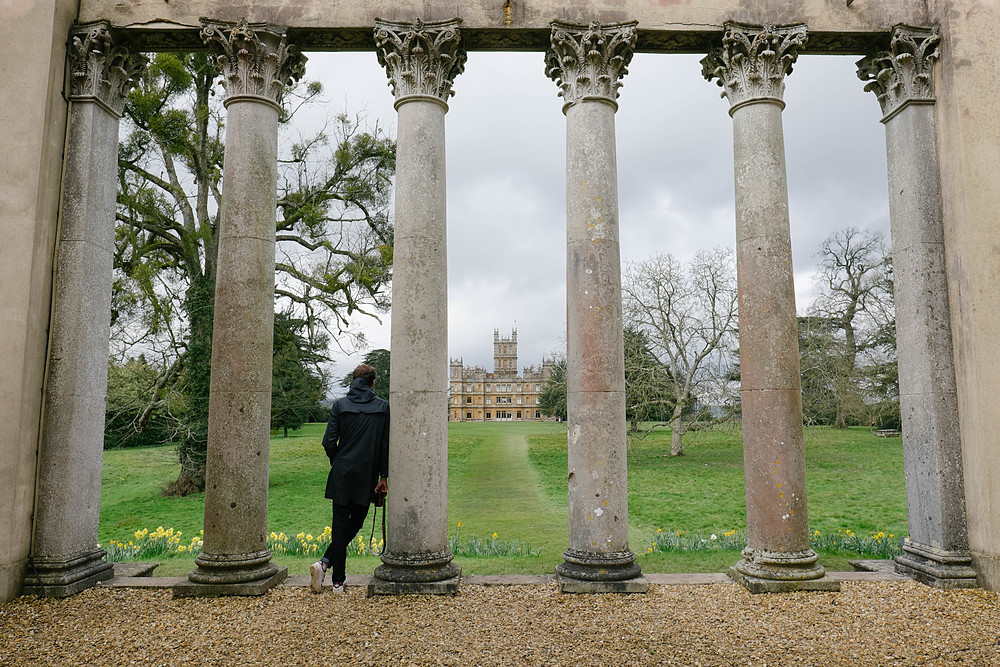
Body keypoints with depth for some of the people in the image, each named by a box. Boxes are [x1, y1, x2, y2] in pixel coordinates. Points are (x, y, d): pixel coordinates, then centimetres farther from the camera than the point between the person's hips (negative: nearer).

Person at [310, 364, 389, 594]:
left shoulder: (340, 405, 0)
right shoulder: (383, 407, -1)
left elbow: (329, 441, -3)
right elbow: (385, 444, -2)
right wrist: (383, 476, 3)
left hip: (342, 473, 1)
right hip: (367, 475, -1)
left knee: (341, 524, 7)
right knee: (356, 522, 12)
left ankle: (338, 581, 2)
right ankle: (326, 562, 3)